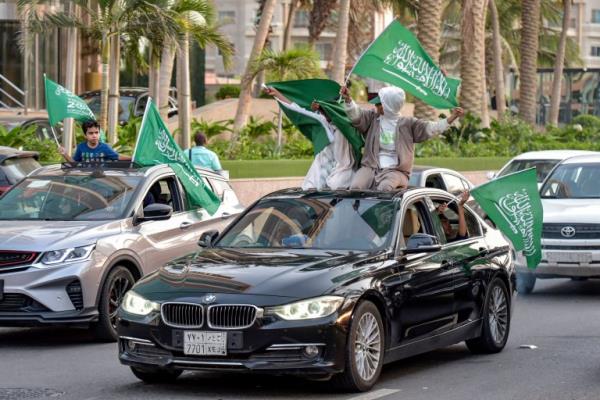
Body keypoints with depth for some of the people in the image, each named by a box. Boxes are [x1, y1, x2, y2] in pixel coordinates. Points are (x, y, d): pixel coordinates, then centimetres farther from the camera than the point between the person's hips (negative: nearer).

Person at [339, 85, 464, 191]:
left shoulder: (408, 124, 6)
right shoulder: (372, 118, 10)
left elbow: (430, 128, 3)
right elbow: (356, 115, -5)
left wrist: (451, 118, -8)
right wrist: (348, 99, -23)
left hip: (395, 170, -2)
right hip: (371, 167, 2)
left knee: (385, 187, -36)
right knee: (356, 186, -27)